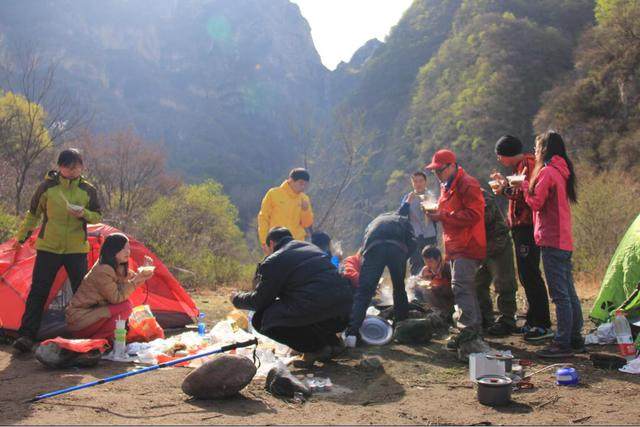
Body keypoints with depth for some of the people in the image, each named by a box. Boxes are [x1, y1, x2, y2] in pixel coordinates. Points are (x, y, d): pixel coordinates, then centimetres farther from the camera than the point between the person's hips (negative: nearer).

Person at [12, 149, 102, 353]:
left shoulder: (88, 190, 1)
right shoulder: (47, 187, -3)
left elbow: (98, 217, 7)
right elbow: (33, 214, 9)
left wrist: (84, 214, -14)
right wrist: (21, 237, 14)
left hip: (77, 249, 1)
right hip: (48, 248, -1)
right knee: (38, 292, -4)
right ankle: (26, 336, -2)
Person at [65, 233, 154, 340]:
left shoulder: (118, 268, 7)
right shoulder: (102, 271, -22)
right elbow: (116, 298, -23)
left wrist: (142, 274, -6)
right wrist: (136, 280, -25)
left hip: (92, 312, 10)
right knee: (125, 307, -20)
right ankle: (94, 340, -13)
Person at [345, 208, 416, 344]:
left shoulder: (375, 221, 43)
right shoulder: (403, 220, 37)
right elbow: (412, 244, 15)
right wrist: (403, 260, 26)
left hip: (373, 248, 0)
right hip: (397, 248, 0)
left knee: (363, 291, -3)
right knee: (399, 288, 21)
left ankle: (352, 332, -16)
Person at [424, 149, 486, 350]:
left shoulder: (467, 184, -13)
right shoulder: (447, 186, 19)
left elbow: (473, 215, -21)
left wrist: (442, 216, -20)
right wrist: (436, 213, 6)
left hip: (467, 245, -10)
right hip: (455, 245, 10)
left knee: (461, 286, -15)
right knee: (466, 288, 14)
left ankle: (468, 330, -12)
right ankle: (475, 329, 21)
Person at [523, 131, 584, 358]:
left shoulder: (546, 171, -12)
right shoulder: (562, 171, 16)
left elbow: (536, 202, -12)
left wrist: (524, 185, 3)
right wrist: (529, 186, 12)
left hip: (552, 240, -9)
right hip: (565, 240, 10)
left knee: (560, 294, -7)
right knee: (569, 292, 14)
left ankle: (562, 344, -4)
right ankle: (575, 339, 21)